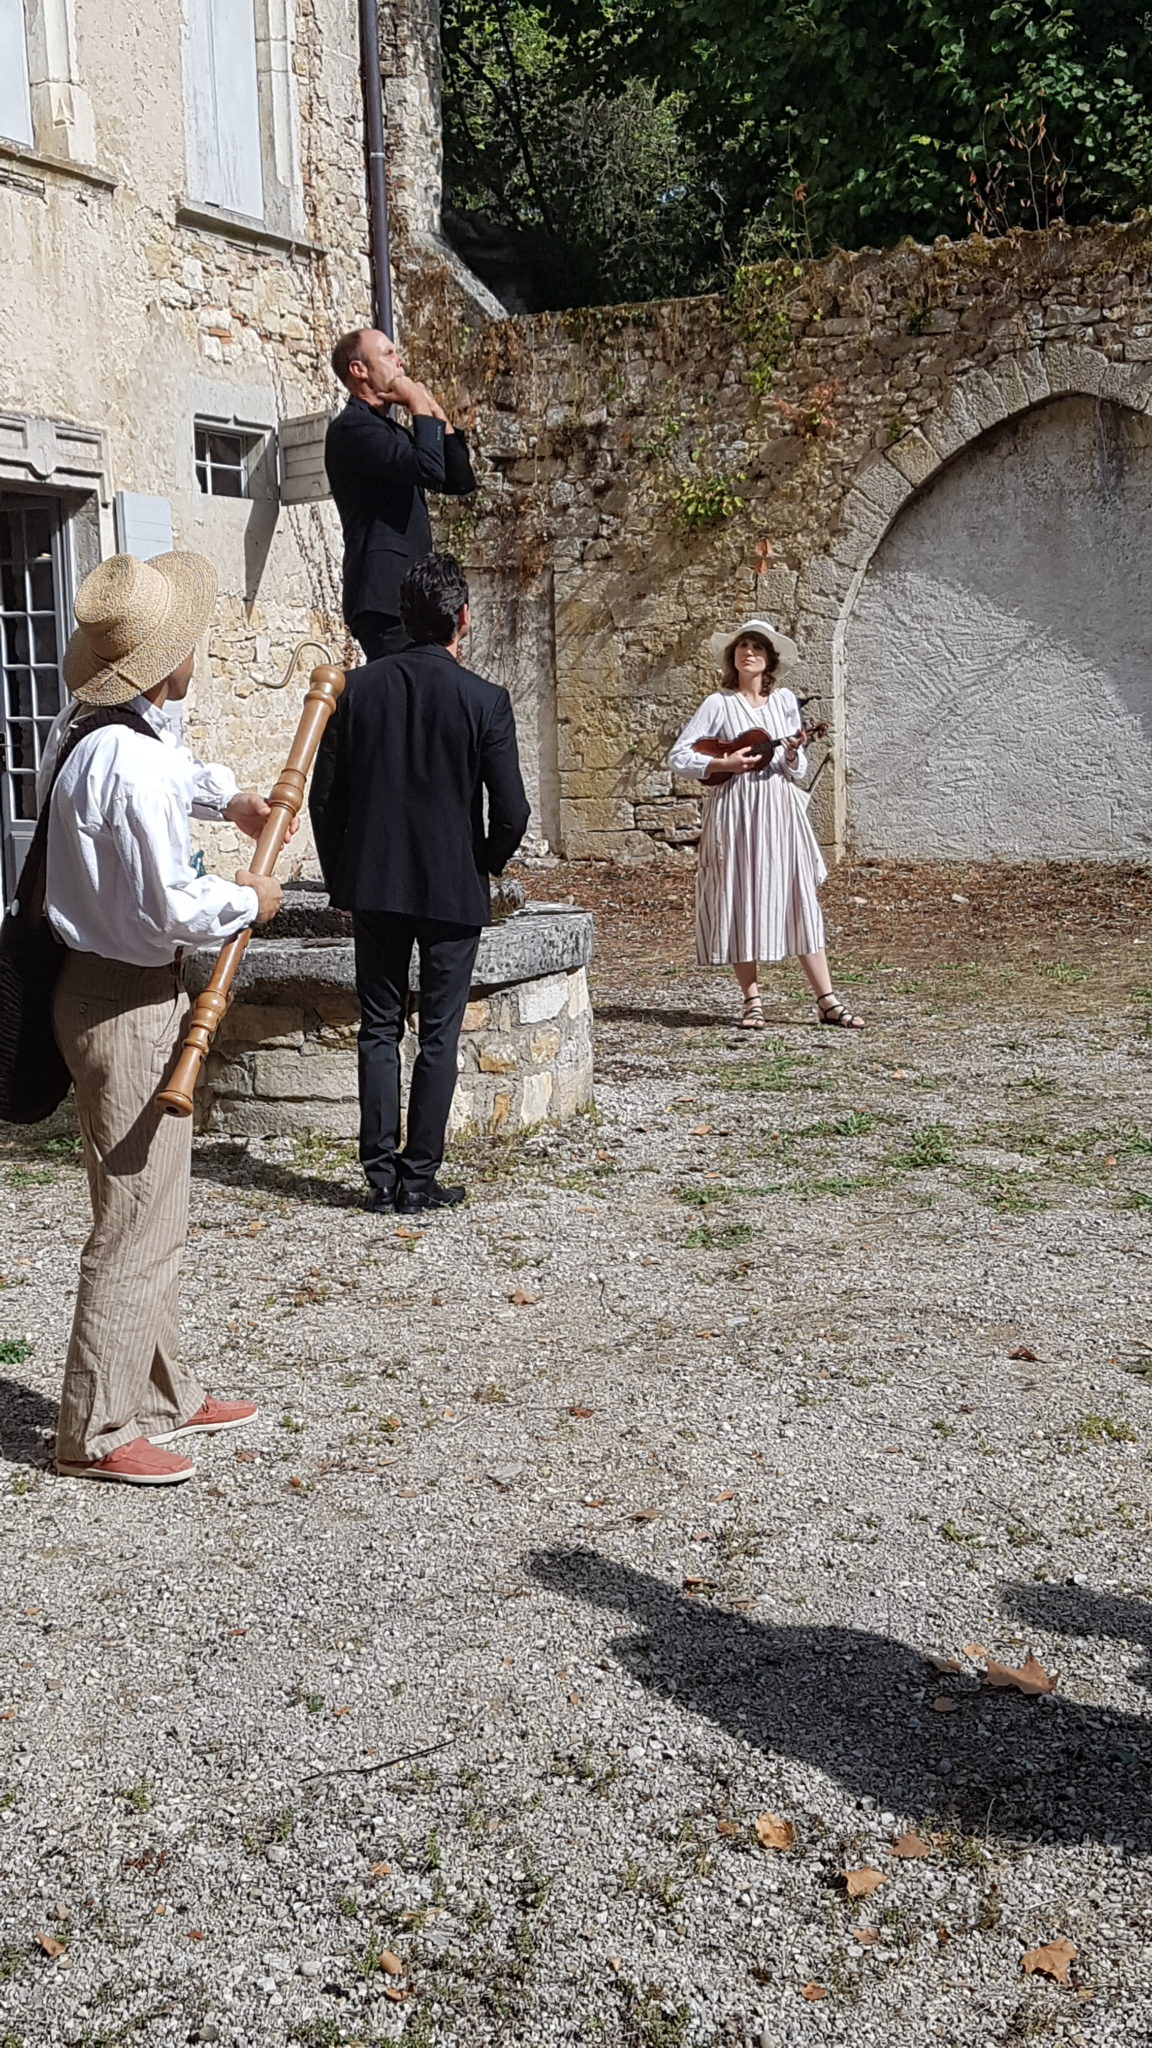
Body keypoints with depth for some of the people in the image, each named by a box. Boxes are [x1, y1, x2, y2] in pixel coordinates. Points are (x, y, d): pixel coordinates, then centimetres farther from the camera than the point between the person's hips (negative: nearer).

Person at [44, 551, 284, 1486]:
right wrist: (248, 900, -8)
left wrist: (227, 794, 27)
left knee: (158, 1214, 19)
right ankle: (97, 1432, 8)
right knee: (135, 1224, -2)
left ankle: (163, 1395, 31)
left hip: (105, 985, 11)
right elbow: (171, 910, -24)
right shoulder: (130, 762, -24)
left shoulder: (87, 729, 8)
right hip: (127, 1004, -11)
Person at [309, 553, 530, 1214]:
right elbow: (511, 812, -11)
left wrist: (341, 878, 12)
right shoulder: (485, 700, -10)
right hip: (454, 889, -2)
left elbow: (325, 796, 1)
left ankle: (381, 1175, 12)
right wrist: (485, 866, 9)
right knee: (439, 1035, 6)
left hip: (374, 886, 3)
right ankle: (420, 1178, 9)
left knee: (380, 1028, 11)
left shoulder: (358, 688, -2)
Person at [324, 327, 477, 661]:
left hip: (408, 593, 10)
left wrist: (434, 410, 13)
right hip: (383, 596, -10)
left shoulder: (391, 430, 24)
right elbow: (429, 470, -21)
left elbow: (460, 481, 20)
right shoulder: (352, 426, -7)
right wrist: (420, 407, -6)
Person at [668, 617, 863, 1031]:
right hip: (734, 812, -2)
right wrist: (725, 764, -13)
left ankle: (827, 1001, 2)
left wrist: (792, 756, -8)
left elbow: (798, 771, 14)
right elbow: (679, 756, -3)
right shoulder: (718, 704, 0)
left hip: (779, 810, 2)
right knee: (739, 900, -1)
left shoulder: (784, 700, 10)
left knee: (798, 899, 0)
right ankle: (752, 1001, 9)